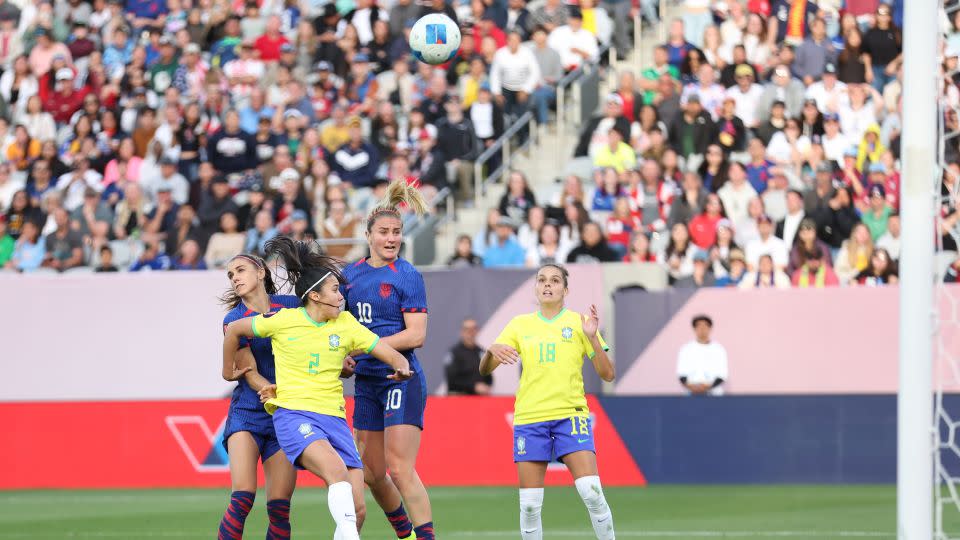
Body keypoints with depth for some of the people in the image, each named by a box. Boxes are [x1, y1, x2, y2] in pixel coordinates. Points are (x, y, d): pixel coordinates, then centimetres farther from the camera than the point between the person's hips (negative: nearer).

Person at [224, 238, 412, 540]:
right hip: (294, 415, -4)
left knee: (357, 511, -7)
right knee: (338, 472, -34)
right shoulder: (283, 321, 0)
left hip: (333, 418, 4)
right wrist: (228, 371, 23)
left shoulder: (346, 324, 9)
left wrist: (401, 367, -14)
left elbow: (391, 354, 8)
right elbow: (233, 330, 14)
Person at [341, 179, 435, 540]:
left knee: (400, 470, -12)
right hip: (366, 383, 7)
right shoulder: (352, 273, 10)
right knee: (371, 473, 11)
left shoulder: (406, 276, -8)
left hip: (401, 379, -7)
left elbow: (416, 335, -14)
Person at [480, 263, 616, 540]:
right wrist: (491, 351, -13)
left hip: (570, 414, -2)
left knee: (592, 493, -17)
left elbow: (607, 374, 0)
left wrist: (593, 338, -15)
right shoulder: (520, 324, 10)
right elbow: (484, 370, 9)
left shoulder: (578, 322, 5)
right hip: (529, 417, 2)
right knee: (530, 504, -3)